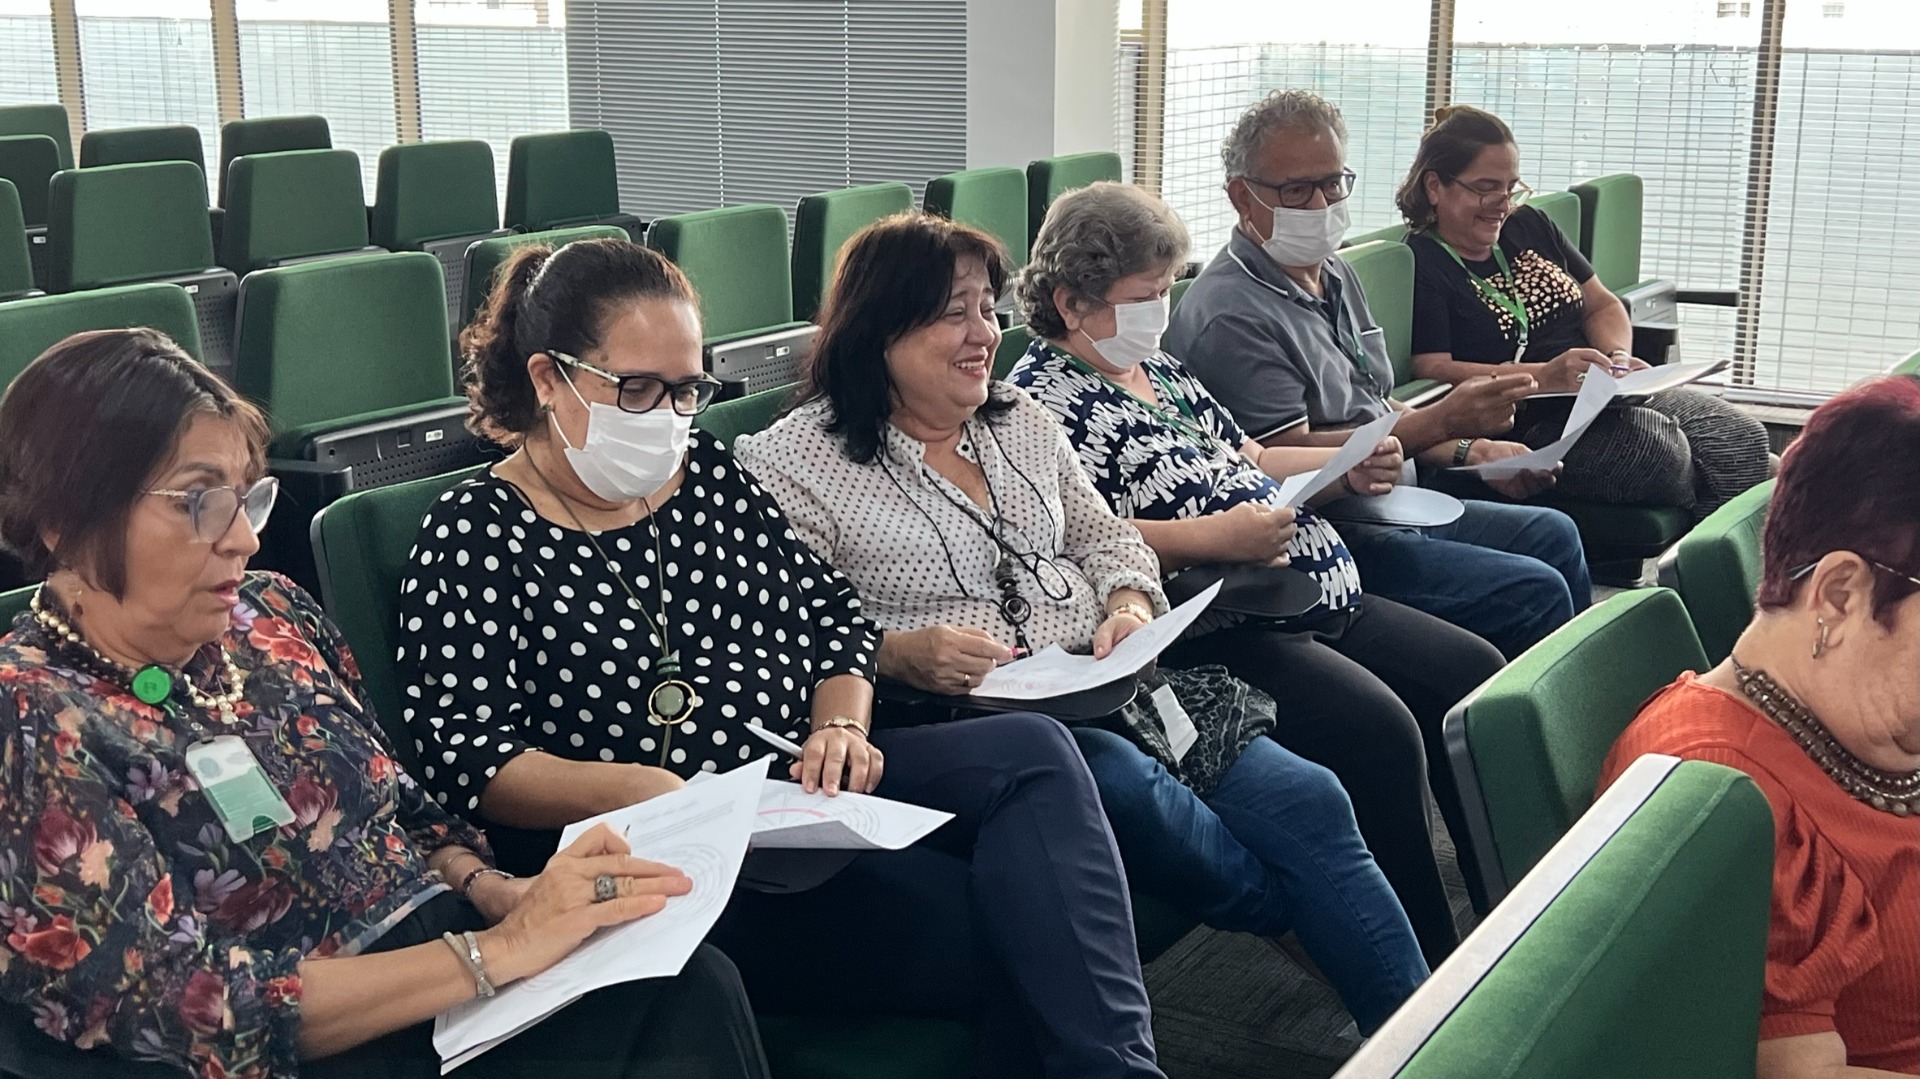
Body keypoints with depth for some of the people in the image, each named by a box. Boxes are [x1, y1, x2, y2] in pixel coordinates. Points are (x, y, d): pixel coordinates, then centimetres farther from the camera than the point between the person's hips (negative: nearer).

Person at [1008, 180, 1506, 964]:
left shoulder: (1157, 366, 21)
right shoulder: (1044, 397, -9)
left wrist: (1347, 468, 12)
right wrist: (1213, 537, -26)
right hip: (1212, 632, -11)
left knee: (1472, 673, 5)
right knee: (1378, 732, -26)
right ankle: (1427, 976, -13)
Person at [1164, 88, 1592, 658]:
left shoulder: (1334, 275, 15)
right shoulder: (1231, 313, -18)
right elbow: (1290, 457, -23)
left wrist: (1471, 450, 6)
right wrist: (1441, 423, -26)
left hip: (1398, 506, 10)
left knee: (1554, 535, 16)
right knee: (1532, 591, -18)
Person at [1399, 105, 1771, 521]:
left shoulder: (1529, 226, 19)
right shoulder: (1419, 266, -5)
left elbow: (1603, 306, 23)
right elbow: (1432, 370, -17)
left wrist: (1618, 357, 0)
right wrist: (1545, 376, -26)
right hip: (1524, 422, -8)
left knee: (1742, 437, -11)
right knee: (1656, 445, -30)